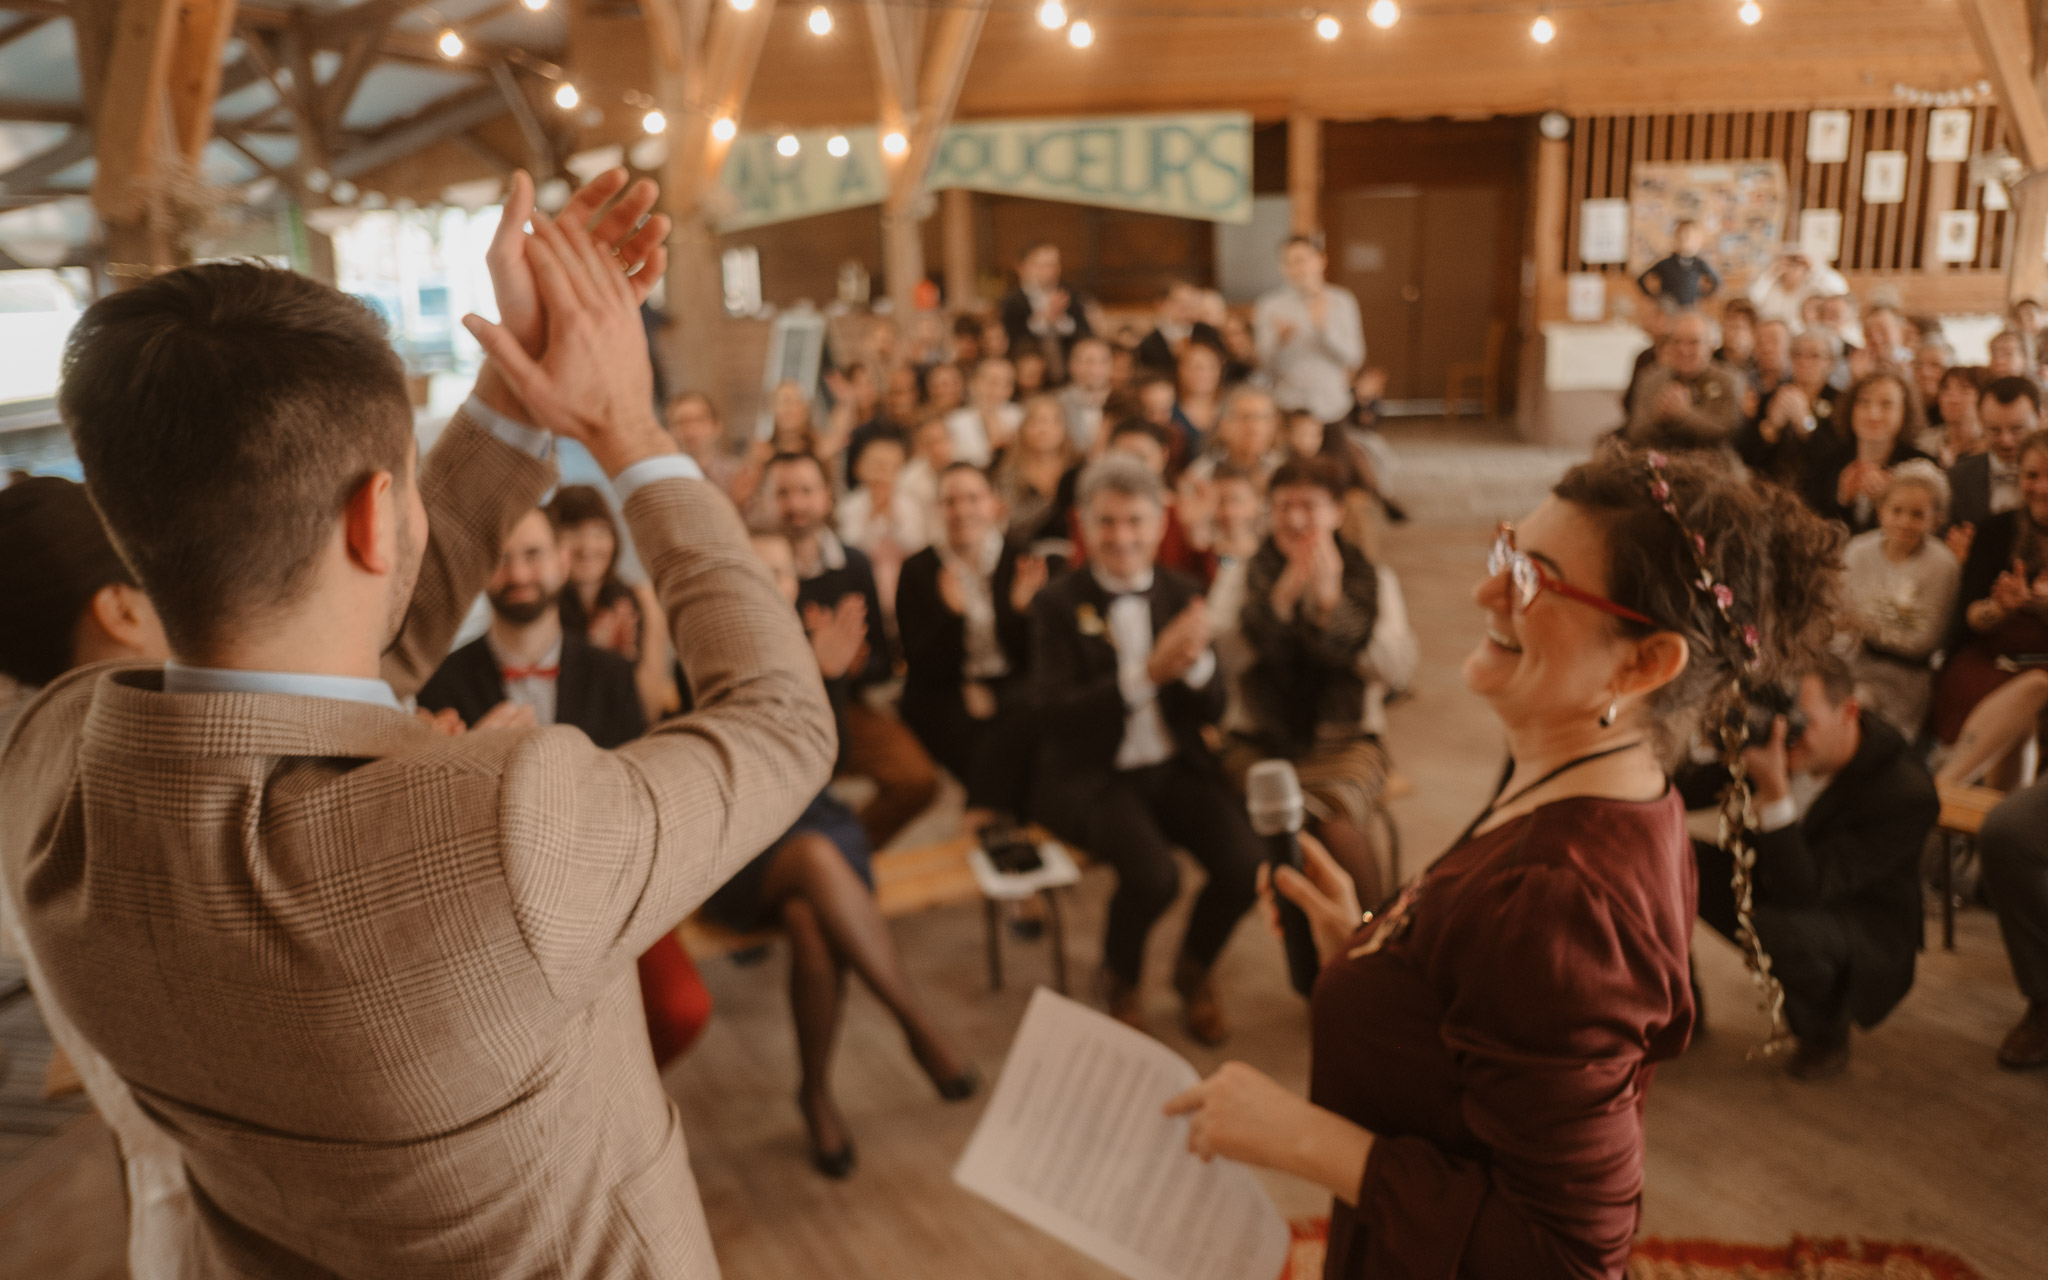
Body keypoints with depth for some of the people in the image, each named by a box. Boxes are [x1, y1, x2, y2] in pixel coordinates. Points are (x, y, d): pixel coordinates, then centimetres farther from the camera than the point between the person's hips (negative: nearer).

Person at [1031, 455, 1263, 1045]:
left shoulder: (1183, 594, 7)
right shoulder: (1057, 605, -4)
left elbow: (1211, 710, 3)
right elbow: (1056, 714, -16)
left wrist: (1196, 661, -20)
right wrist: (1149, 671, -27)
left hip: (1176, 768, 4)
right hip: (1091, 777, -4)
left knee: (1246, 863, -20)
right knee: (1154, 875, -30)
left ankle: (1194, 970, 13)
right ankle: (1120, 980, 5)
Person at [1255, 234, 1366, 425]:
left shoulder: (1342, 302, 6)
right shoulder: (1270, 307, 2)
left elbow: (1355, 357, 0)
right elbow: (1268, 369, 0)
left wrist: (1324, 328, -13)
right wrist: (1280, 342, -19)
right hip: (1288, 408, -1)